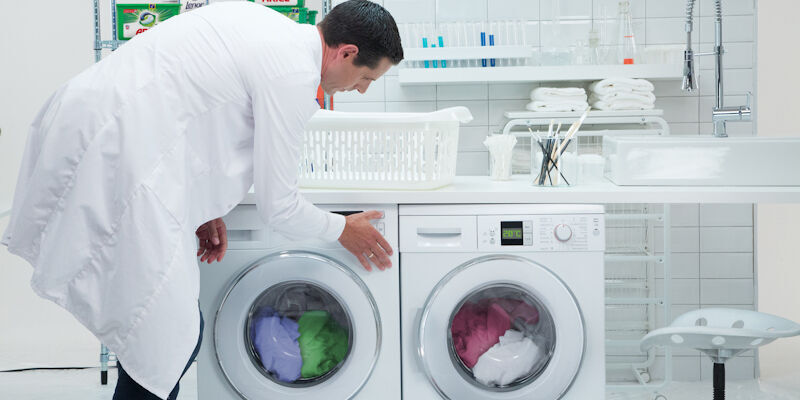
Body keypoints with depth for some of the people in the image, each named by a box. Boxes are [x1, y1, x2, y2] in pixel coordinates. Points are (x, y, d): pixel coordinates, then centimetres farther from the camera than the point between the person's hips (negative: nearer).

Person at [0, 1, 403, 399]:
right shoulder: (293, 74, -12)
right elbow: (277, 206, -6)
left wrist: (200, 208, 22)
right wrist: (342, 229, 13)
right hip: (114, 157, -10)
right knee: (171, 338, -7)